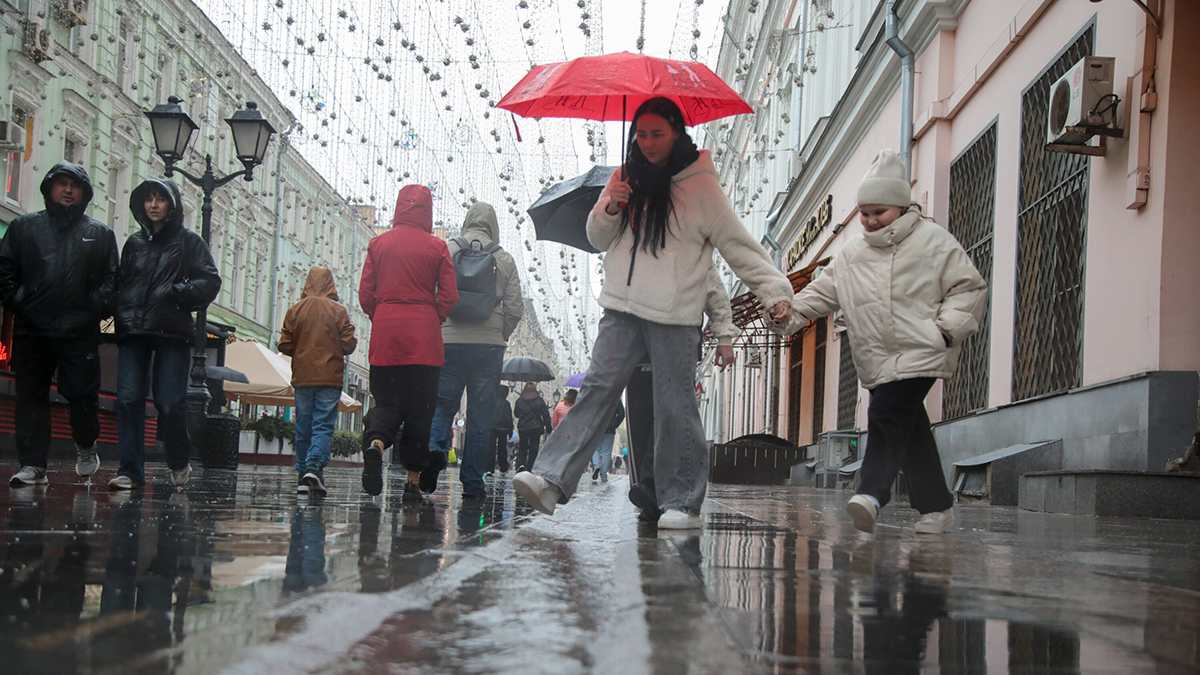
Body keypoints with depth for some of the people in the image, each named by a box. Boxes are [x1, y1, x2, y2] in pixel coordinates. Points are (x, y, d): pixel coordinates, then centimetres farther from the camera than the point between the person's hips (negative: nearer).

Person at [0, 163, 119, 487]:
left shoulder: (100, 234, 12)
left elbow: (111, 279, 7)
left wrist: (96, 307, -8)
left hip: (80, 331, -1)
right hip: (31, 330, 1)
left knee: (83, 393, -3)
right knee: (30, 396, 1)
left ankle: (86, 448, 22)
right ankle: (33, 464, 5)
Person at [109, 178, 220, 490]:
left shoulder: (189, 241, 8)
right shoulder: (134, 242, 19)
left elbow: (210, 282, 1)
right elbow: (119, 282, 22)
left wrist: (176, 293, -12)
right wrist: (119, 309, 3)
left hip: (172, 332, -3)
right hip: (133, 330, 4)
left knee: (170, 401, -7)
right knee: (129, 398, -6)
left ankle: (179, 462, 17)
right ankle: (130, 470, -3)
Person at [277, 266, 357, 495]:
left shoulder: (295, 310, 1)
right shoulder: (338, 311, -5)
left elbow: (284, 345, 0)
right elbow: (348, 345, -5)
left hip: (302, 377, 2)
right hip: (330, 377, -2)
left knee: (303, 428, 10)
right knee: (323, 425, -4)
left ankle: (302, 472, 12)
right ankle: (314, 467, -22)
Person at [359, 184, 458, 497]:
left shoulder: (378, 243, 6)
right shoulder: (436, 247, 0)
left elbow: (365, 294, 4)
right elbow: (449, 297, -2)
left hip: (385, 335, 2)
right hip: (423, 338, -2)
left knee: (386, 400, 9)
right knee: (420, 405, 6)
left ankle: (374, 444, -22)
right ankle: (415, 477, 7)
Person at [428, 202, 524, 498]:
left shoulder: (445, 251, 3)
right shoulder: (504, 259, 5)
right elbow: (515, 309, 2)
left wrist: (435, 328, 13)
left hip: (448, 341, 0)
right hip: (489, 345, 0)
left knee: (441, 405, 7)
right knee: (481, 415, 5)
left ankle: (433, 446, -21)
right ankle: (472, 482, 6)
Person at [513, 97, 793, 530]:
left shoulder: (701, 186, 0)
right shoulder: (627, 178, 13)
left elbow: (740, 247, 0)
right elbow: (598, 240, 18)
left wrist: (775, 292, -10)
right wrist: (609, 209, -4)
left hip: (674, 317, -4)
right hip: (622, 310, 4)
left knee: (675, 408, -3)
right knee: (598, 390, -6)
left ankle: (682, 503, 6)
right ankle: (552, 479, -15)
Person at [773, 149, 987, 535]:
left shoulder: (934, 242, 2)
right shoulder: (852, 254, 17)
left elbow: (969, 288, 2)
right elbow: (824, 292, 17)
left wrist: (948, 327, -11)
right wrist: (793, 310, 0)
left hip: (919, 355, -6)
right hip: (877, 362, 6)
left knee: (887, 415, -21)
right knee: (910, 430, 7)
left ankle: (873, 494, -27)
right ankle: (936, 505, 15)